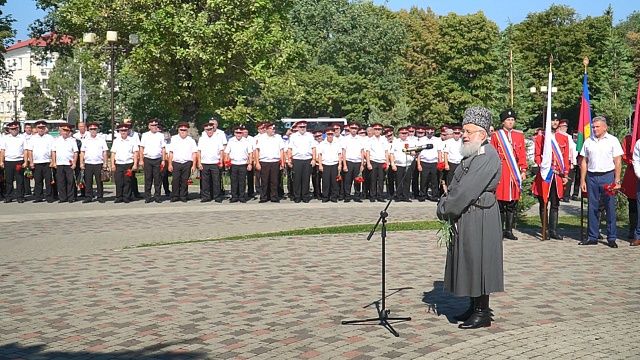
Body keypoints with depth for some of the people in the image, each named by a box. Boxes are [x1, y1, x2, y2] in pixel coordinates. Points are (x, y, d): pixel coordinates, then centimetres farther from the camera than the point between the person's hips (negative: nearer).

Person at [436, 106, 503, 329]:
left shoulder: (487, 156, -18)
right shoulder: (472, 155, 15)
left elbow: (467, 190, -23)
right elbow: (455, 186, 16)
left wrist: (445, 208, -14)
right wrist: (445, 204, 0)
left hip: (479, 218, -10)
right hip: (466, 217, 10)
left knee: (478, 261, -3)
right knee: (469, 261, 15)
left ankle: (482, 313, 8)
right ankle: (475, 308, 25)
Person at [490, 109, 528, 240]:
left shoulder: (519, 135, 11)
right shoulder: (496, 135, 3)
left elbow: (523, 154, 10)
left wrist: (523, 171, 2)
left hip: (515, 173, 3)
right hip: (501, 173, -3)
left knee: (513, 204, 5)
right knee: (500, 203, -1)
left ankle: (509, 230, 12)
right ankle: (500, 230, 7)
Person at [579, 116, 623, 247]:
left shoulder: (612, 140, 1)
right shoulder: (588, 142, 10)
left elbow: (618, 162, -1)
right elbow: (584, 162, 12)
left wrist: (617, 180, -8)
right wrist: (582, 180, 6)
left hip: (607, 176, -3)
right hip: (591, 177, 3)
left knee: (610, 207, 0)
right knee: (592, 208, 5)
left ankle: (611, 238, 7)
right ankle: (592, 237, 12)